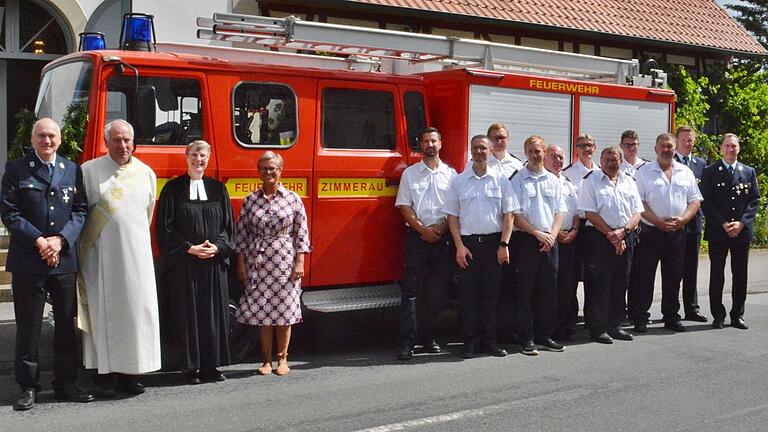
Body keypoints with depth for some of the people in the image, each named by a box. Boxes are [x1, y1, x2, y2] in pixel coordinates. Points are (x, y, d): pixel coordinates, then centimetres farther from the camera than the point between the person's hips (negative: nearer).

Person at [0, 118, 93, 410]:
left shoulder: (72, 170, 10)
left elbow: (80, 211, 5)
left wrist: (60, 239, -10)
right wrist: (39, 241, -13)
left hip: (65, 259, 3)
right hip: (28, 261, -2)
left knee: (66, 325, 8)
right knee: (28, 326, 3)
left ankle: (65, 384, 18)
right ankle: (28, 387, 12)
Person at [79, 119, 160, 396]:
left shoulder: (146, 174, 9)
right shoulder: (89, 171, -2)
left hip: (137, 255, 4)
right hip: (102, 256, -3)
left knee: (137, 312, 4)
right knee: (105, 313, 0)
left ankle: (129, 373, 13)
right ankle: (105, 376, 6)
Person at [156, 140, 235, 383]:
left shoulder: (217, 189, 10)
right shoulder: (173, 189, 2)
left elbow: (228, 225, 10)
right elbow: (165, 228, -2)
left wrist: (218, 246, -8)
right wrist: (189, 248, -13)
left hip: (213, 264, 3)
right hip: (182, 264, -3)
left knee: (213, 313, 4)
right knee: (186, 314, -1)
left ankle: (210, 365, 12)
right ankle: (189, 367, 7)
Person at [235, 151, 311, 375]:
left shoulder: (293, 199, 2)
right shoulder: (250, 200, 6)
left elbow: (301, 233, 1)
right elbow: (241, 233, 7)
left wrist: (299, 262, -4)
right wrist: (241, 263, 3)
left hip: (285, 264, -1)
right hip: (257, 265, 1)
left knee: (284, 313, 3)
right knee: (261, 313, 3)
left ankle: (282, 359, 15)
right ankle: (267, 361, 14)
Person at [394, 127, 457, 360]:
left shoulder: (451, 174, 10)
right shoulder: (410, 173, 7)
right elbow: (404, 207, 2)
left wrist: (442, 228, -8)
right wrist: (423, 230, -9)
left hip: (443, 237, 2)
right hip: (417, 236, -2)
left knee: (436, 290, 6)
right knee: (411, 289, -7)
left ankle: (427, 336, 17)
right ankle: (407, 342, -9)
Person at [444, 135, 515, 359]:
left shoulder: (501, 180, 5)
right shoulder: (459, 181, 5)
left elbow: (508, 214, 3)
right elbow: (452, 216, 3)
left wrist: (504, 244, -5)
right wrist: (459, 246, -5)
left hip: (493, 242, 0)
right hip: (468, 242, 0)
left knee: (491, 293, 4)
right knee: (468, 294, 1)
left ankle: (489, 340, 12)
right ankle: (470, 342, 7)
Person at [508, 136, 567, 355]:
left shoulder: (553, 181, 13)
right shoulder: (517, 180, -2)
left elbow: (559, 211, 11)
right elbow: (515, 214, -8)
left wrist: (552, 234, -5)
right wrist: (538, 233, -13)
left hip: (549, 241, 5)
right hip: (525, 239, -5)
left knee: (549, 290, 8)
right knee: (524, 291, -2)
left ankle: (544, 335, 19)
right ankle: (526, 339, 5)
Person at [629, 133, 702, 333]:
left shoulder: (686, 172, 11)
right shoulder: (644, 172, 0)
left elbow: (695, 201, 9)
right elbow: (639, 203, -6)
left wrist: (682, 219, -9)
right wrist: (659, 222, -15)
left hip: (677, 232, 3)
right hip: (650, 232, -3)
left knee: (674, 276, 9)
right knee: (644, 277, -1)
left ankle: (671, 317, 19)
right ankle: (640, 318, 6)